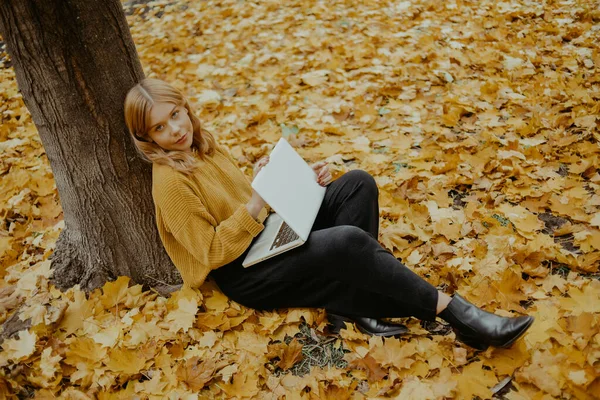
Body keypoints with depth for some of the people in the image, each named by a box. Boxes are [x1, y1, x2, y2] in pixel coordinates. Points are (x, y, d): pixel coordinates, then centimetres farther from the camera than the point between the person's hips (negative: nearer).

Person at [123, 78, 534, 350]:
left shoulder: (203, 144, 9)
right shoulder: (170, 182, -17)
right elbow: (211, 251, -18)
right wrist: (254, 204, -29)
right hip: (245, 273, -9)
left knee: (358, 182, -8)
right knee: (349, 241, -32)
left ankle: (351, 301, -14)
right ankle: (453, 311, -21)